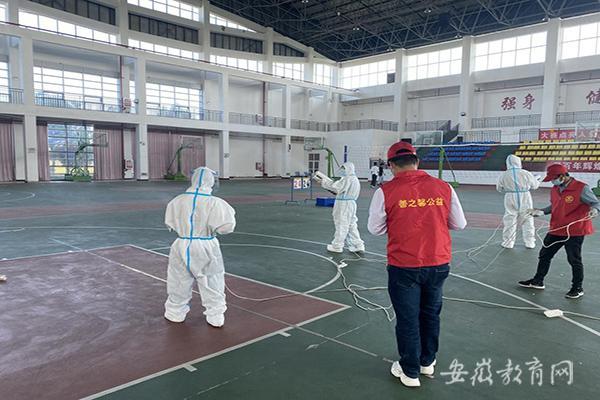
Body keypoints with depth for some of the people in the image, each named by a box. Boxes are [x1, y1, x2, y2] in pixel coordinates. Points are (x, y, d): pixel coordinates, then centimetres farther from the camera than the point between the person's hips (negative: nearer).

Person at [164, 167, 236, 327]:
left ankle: (175, 312, 36)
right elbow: (225, 226, -16)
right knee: (212, 283, 13)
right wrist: (229, 212, 2)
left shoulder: (178, 201, -6)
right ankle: (215, 317, 22)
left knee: (180, 281, 20)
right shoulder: (214, 203, -17)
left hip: (182, 246, 2)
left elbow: (170, 223, 6)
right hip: (207, 248, -2)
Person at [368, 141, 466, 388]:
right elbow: (459, 224, 4)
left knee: (407, 319, 13)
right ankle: (427, 362, 41)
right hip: (439, 264, 4)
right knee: (431, 314, 23)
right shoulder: (444, 188, -4)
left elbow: (375, 229, -3)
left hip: (404, 267, -3)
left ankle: (410, 372, 27)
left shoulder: (386, 191, -12)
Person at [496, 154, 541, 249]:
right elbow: (534, 185, 6)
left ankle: (508, 242, 14)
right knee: (527, 221, 12)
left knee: (510, 221, 9)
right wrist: (538, 180, 28)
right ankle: (529, 242, 20)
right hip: (525, 199, 0)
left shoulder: (504, 175, -7)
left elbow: (499, 189, 6)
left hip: (511, 199, 0)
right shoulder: (526, 173, -8)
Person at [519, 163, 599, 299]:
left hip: (574, 232, -7)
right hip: (556, 230, 7)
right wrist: (541, 211, 5)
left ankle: (578, 288, 22)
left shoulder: (581, 188, -15)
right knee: (544, 255, 14)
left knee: (574, 260, 4)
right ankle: (538, 281, 30)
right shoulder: (555, 189, 6)